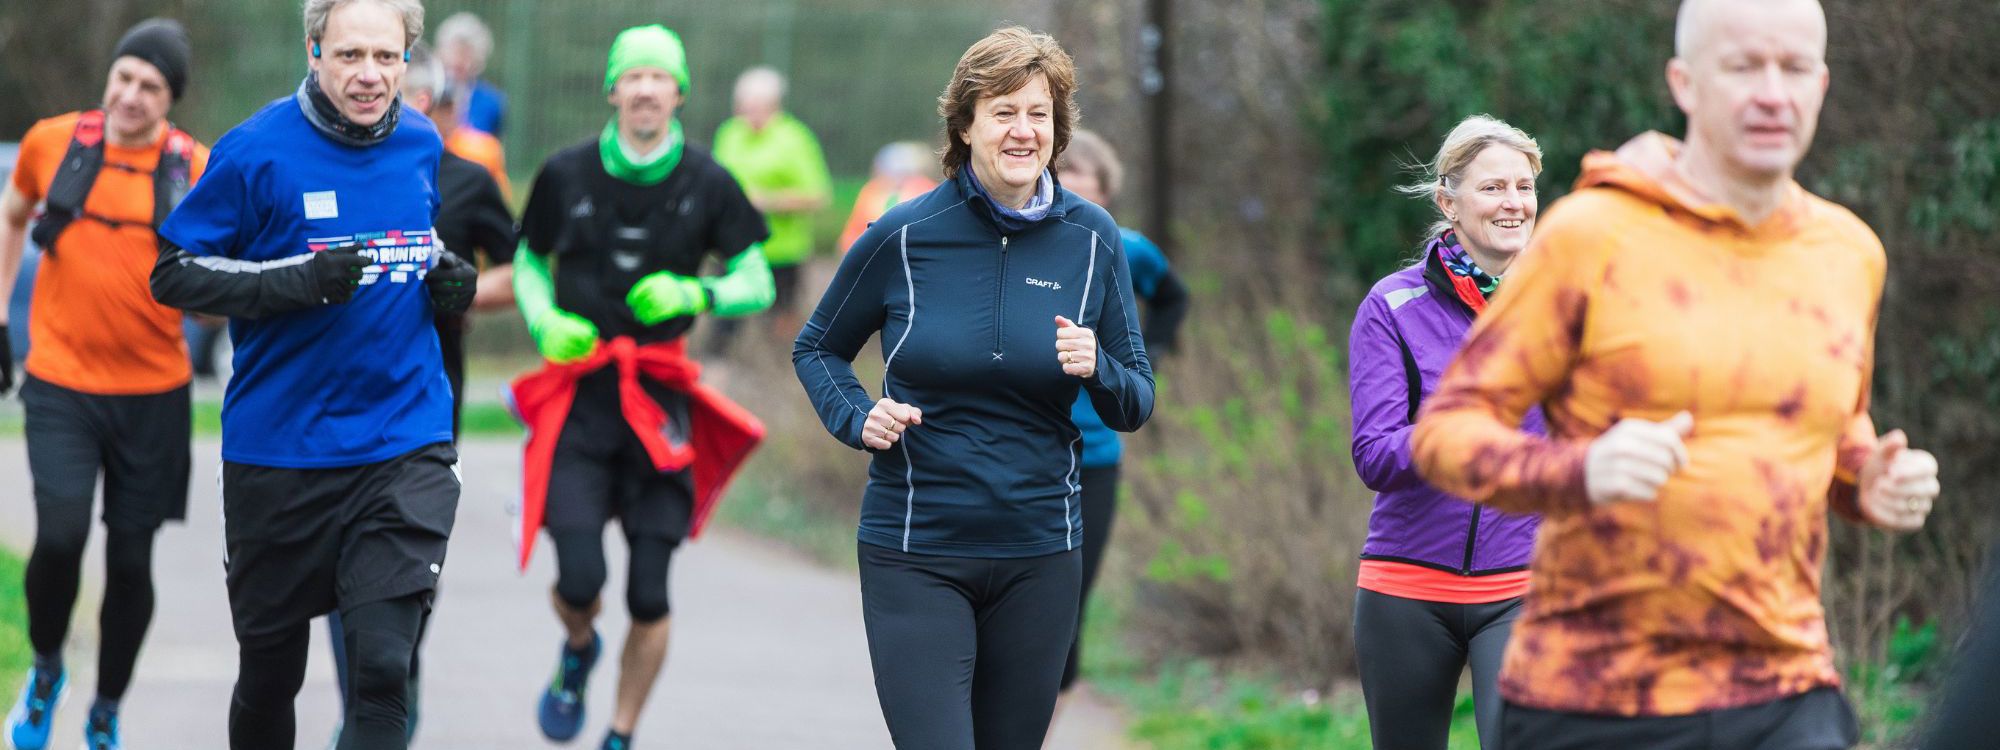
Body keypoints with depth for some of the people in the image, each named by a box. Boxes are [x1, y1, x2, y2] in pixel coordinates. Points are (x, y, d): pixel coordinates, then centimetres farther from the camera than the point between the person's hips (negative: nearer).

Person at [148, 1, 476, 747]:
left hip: (406, 449, 2)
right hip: (277, 454, -2)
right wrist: (297, 281, -20)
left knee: (384, 666, -13)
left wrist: (450, 285, 2)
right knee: (269, 667, 12)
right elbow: (172, 273, -7)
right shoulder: (256, 150, -9)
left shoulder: (424, 147, 5)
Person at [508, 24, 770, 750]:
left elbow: (758, 283, 3)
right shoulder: (567, 174, 2)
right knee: (579, 580, -11)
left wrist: (695, 295, -16)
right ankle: (578, 652, 25)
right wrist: (546, 324, -4)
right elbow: (528, 262, 15)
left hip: (661, 400, 0)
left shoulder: (706, 183, 0)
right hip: (579, 396, 0)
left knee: (649, 595, -2)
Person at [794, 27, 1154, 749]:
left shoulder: (1092, 240, 1)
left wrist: (1096, 369, -15)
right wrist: (857, 419, -8)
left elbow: (1134, 409, 7)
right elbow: (817, 349, 11)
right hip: (915, 551, -2)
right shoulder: (902, 237, -5)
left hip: (1039, 555, 2)